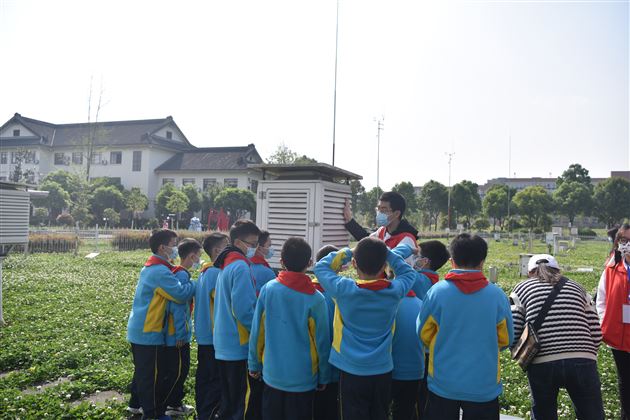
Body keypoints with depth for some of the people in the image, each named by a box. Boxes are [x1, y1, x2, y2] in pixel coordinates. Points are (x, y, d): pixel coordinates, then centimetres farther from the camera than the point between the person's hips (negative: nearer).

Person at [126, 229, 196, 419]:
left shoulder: (150, 268, 11)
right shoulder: (160, 271, -21)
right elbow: (181, 293, -28)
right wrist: (198, 283, -13)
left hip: (138, 330, 10)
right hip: (149, 332, -10)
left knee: (142, 370, 23)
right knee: (153, 374, 2)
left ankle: (136, 404, 37)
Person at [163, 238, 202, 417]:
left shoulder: (179, 273, 9)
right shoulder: (182, 275, -19)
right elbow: (177, 306, -23)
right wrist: (180, 334, -19)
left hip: (178, 334, 9)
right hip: (177, 335, -9)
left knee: (181, 369, 18)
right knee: (177, 371, 1)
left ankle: (175, 404, 29)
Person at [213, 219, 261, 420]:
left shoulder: (226, 265, 12)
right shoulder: (241, 267, -17)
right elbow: (244, 310, -22)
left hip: (224, 344, 10)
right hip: (240, 345, -9)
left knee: (229, 402, 19)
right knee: (245, 401, -1)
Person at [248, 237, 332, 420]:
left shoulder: (267, 289, -9)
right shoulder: (315, 299, -14)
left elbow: (257, 332, -3)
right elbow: (322, 342, -8)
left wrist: (254, 364, 10)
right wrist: (323, 377, 5)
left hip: (272, 374, 2)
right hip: (303, 378, -2)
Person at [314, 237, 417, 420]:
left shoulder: (343, 289, -17)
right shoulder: (395, 290, -11)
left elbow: (320, 267, 1)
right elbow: (409, 273, 11)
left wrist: (346, 253, 5)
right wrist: (387, 253, 4)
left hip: (351, 371, -2)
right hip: (383, 370, 2)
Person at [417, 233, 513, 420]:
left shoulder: (437, 291, -14)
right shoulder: (497, 295, -11)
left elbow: (424, 334, -2)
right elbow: (505, 339, 2)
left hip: (443, 384, 0)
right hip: (484, 386, 1)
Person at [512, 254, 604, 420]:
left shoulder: (522, 289, 12)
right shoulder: (577, 288, 18)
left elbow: (512, 332, 1)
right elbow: (596, 334, 8)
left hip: (541, 364, -1)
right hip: (582, 363, 1)